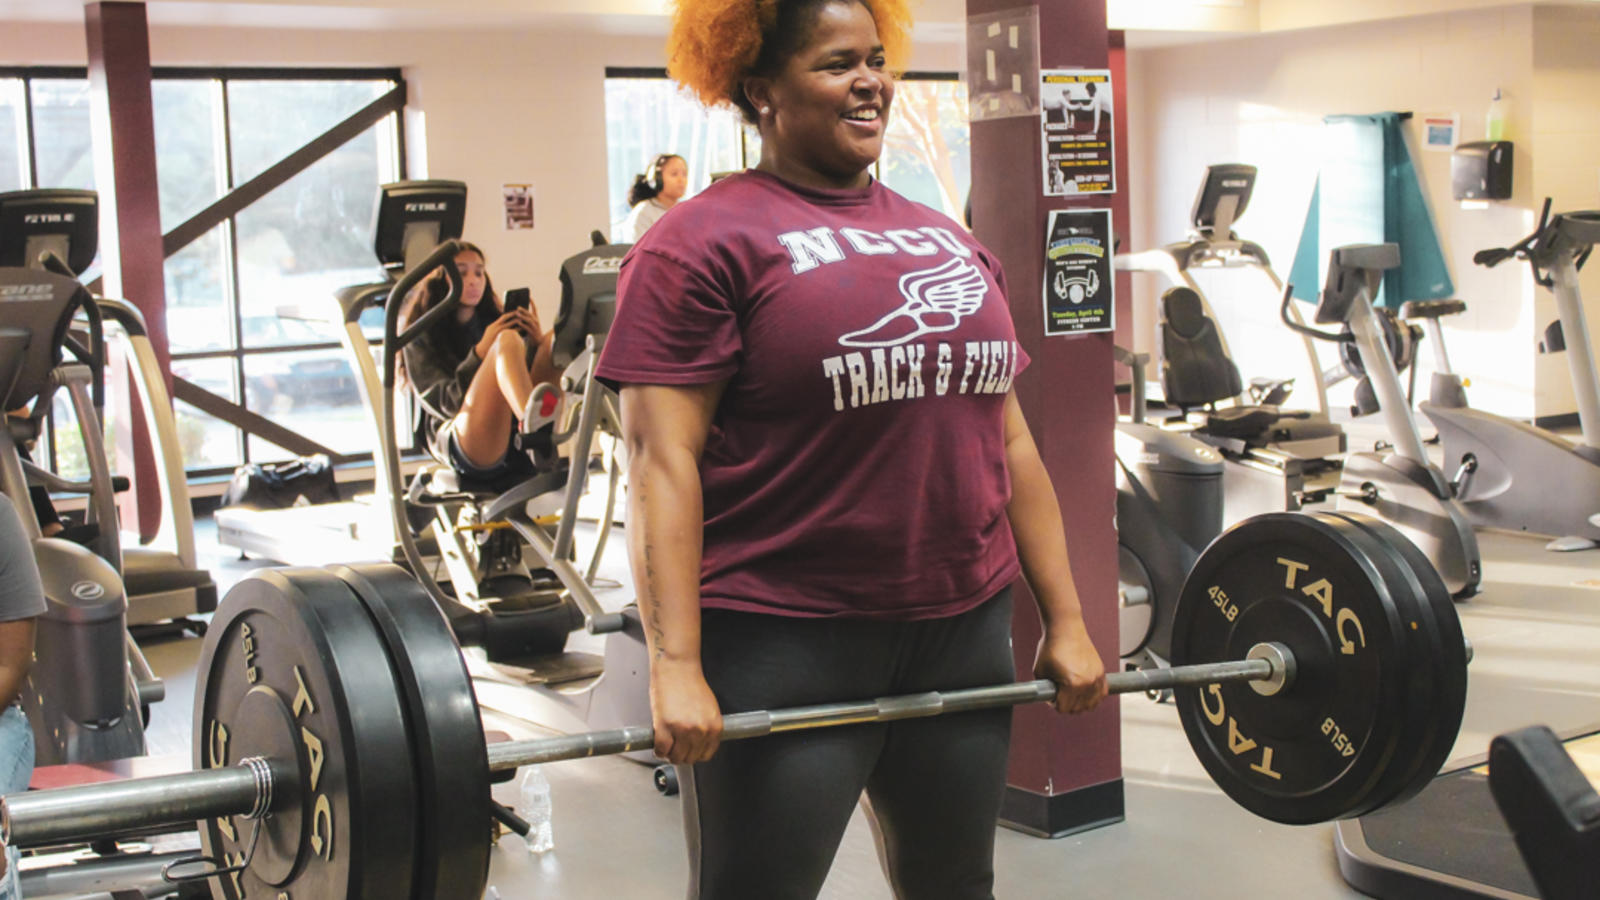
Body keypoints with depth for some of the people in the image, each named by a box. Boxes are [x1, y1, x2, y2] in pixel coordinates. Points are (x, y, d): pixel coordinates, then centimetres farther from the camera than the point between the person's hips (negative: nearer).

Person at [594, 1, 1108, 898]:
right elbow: (663, 461, -12)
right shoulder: (705, 243, -5)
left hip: (962, 629, 7)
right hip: (787, 645, -6)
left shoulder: (953, 243, 15)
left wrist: (1067, 619, 11)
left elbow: (1008, 440, 15)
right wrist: (676, 665, -20)